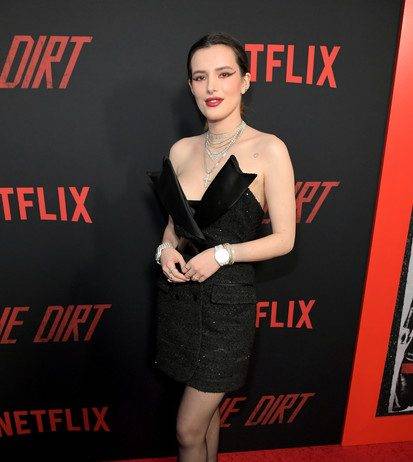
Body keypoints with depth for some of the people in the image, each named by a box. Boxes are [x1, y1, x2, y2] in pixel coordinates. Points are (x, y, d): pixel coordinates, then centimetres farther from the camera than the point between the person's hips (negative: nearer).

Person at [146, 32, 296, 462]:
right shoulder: (181, 149, 4)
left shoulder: (268, 150, -11)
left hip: (225, 298, -4)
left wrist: (222, 254, -18)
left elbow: (284, 238, -9)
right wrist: (167, 248, -5)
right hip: (179, 294, 5)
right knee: (207, 406, 23)